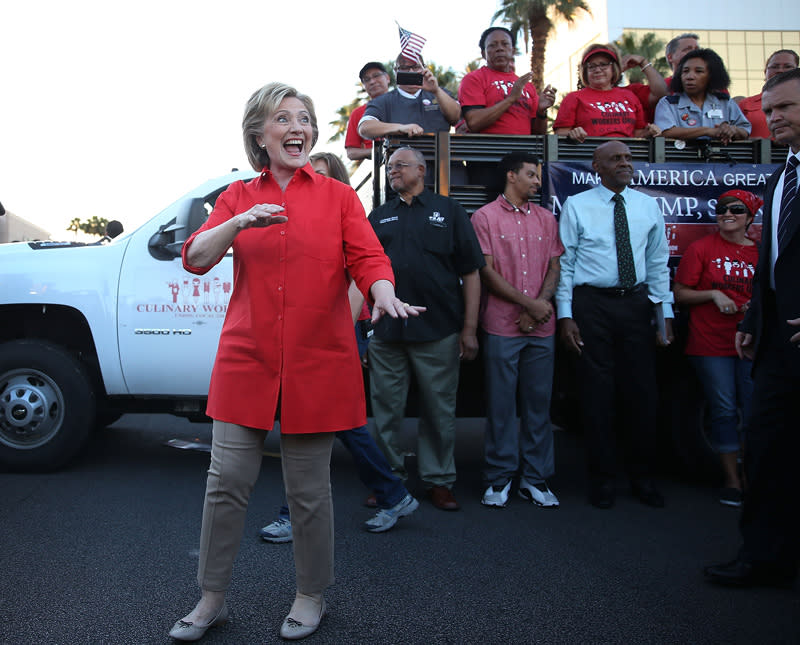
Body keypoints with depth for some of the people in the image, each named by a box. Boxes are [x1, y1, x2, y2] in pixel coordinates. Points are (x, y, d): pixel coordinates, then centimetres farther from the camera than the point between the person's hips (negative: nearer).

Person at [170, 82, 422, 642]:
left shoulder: (338, 196, 8)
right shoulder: (237, 197, 11)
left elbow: (368, 258, -3)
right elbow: (197, 257, -1)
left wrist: (384, 297, -25)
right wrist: (240, 222, -19)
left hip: (317, 364, -1)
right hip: (246, 360, 2)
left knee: (309, 490, 6)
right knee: (227, 483, 4)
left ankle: (312, 596, 27)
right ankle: (212, 599, 23)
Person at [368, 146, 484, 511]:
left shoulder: (448, 211, 8)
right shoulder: (379, 217, 17)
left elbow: (471, 273, 4)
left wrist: (469, 328, -3)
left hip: (438, 333, -2)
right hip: (386, 333, 3)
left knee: (439, 410, 5)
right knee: (385, 410, 7)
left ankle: (438, 481, 19)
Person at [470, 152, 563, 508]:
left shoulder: (546, 218, 16)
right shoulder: (485, 217, 2)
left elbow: (554, 268, 12)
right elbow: (487, 271, -5)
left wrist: (541, 305, -6)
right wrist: (529, 303, -9)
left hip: (541, 327, 4)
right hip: (502, 326, -4)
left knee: (539, 402, 7)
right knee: (501, 403, 2)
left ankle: (535, 478, 16)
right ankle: (499, 478, 13)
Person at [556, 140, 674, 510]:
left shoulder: (648, 206, 9)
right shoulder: (576, 206, 0)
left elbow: (658, 263, 11)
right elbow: (565, 263, -2)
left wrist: (665, 313, 5)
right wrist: (565, 316, -8)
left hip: (636, 303, 3)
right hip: (591, 303, -3)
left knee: (642, 391, 5)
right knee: (597, 392, 3)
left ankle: (642, 477, 22)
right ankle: (601, 479, 18)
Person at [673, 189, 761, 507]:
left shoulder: (760, 252, 8)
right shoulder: (701, 248, 1)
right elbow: (680, 293, 1)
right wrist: (712, 294, -14)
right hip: (711, 344, -2)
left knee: (755, 411, 0)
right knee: (724, 411, 1)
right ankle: (732, 480, 13)